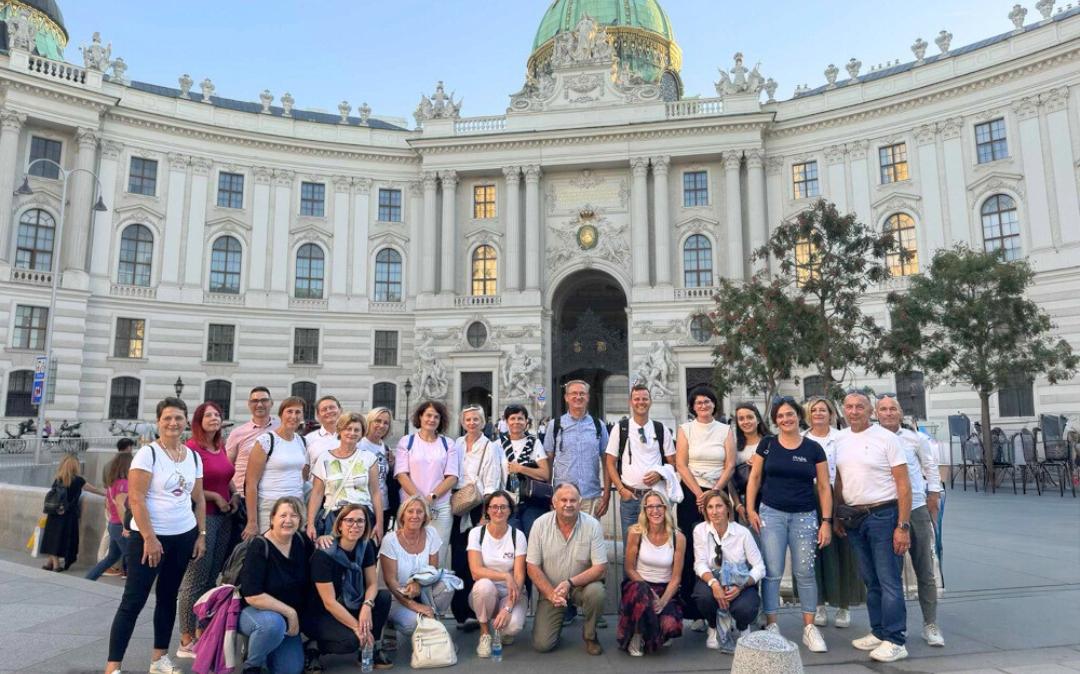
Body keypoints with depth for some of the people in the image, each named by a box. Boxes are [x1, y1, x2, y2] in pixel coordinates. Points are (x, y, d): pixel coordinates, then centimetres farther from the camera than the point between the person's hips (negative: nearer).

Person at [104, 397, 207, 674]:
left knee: (168, 596, 13)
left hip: (184, 536, 5)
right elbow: (135, 498, -15)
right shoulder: (147, 453, -10)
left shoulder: (193, 456, 7)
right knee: (133, 600, -3)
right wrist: (149, 538, -19)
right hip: (149, 536, -5)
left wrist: (201, 534, 7)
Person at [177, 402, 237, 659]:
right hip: (201, 516, -8)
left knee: (212, 577, 12)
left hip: (224, 517, 8)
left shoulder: (222, 447, 12)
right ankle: (186, 641, 5)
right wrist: (216, 497, -13)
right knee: (196, 578, -3)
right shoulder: (191, 448, -12)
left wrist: (234, 494, 8)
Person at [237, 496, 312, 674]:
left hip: (289, 616, 6)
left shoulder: (301, 542, -4)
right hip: (252, 610, -6)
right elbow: (252, 596, -27)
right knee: (273, 623, -38)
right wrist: (289, 612, -24)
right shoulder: (259, 547, -21)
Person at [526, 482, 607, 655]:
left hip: (582, 585, 0)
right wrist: (551, 594, -19)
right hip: (550, 589, 0)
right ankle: (559, 617, 23)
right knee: (542, 644, -12)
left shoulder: (592, 525, -14)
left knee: (596, 592, -34)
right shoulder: (540, 524, -11)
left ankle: (590, 635, -3)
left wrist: (570, 583, -27)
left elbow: (600, 568, -15)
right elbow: (533, 567, -7)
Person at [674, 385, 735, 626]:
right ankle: (694, 612, 3)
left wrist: (713, 493, -8)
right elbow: (681, 464, -1)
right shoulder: (685, 429, 6)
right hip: (691, 494, -1)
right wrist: (699, 494, -8)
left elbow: (730, 466, 2)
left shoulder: (725, 430, 8)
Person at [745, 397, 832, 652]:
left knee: (805, 572, 4)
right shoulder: (767, 445, 4)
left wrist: (826, 521, -2)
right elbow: (754, 478, 7)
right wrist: (750, 510, -2)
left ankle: (809, 628, 16)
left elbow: (823, 487, 3)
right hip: (771, 514, 0)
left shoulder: (813, 448, 2)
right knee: (772, 572, 1)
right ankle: (771, 626, 10)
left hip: (805, 516, 0)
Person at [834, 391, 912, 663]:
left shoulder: (886, 438, -9)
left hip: (883, 515, -6)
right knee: (870, 580, 14)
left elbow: (903, 484, -10)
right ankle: (879, 632, 25)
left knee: (889, 581, -3)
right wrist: (837, 516, 13)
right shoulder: (840, 439, 8)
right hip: (854, 518, 6)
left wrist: (903, 526, -15)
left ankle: (895, 641, 6)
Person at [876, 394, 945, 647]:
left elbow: (931, 470, 11)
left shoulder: (915, 439, 3)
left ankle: (930, 625, 15)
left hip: (916, 510, 1)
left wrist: (933, 501, 8)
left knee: (925, 571, 4)